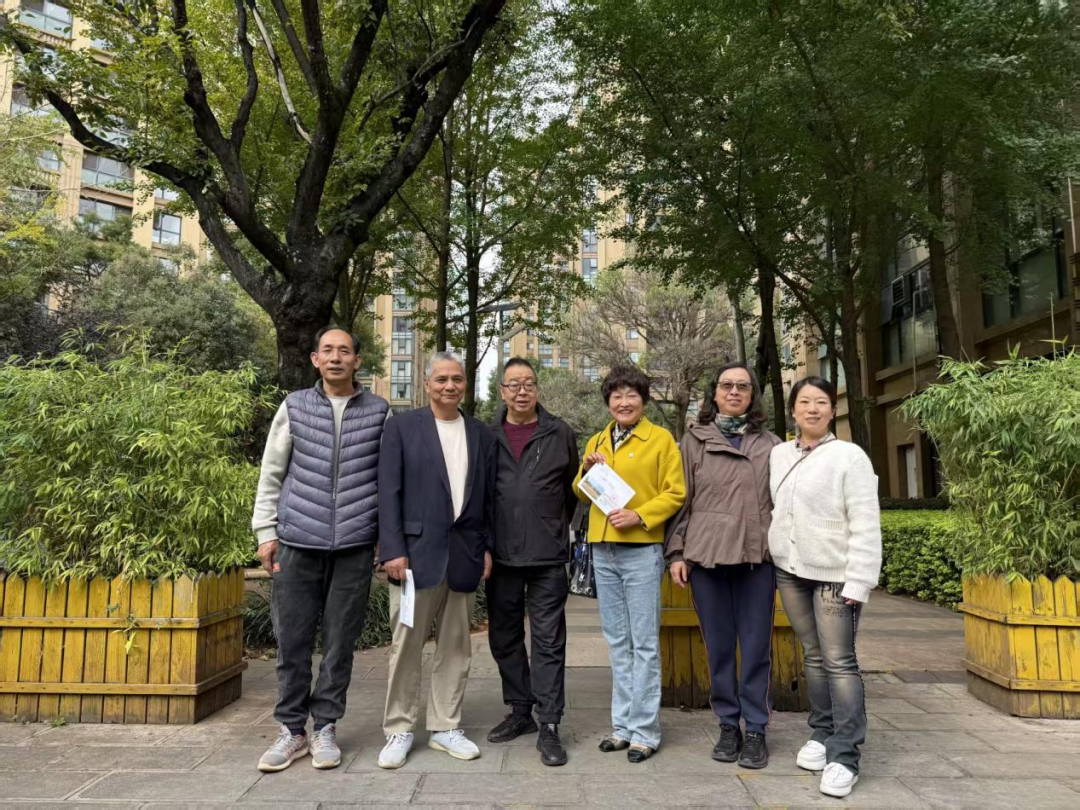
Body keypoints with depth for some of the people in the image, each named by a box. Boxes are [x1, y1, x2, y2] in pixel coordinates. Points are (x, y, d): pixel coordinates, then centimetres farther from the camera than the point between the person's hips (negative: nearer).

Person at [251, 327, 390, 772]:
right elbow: (271, 474, 9)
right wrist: (265, 531, 3)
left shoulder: (379, 411, 4)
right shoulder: (294, 406, 7)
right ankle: (291, 730, 21)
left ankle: (325, 727, 21)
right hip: (297, 540, 1)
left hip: (355, 544, -1)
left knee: (340, 640, 6)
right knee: (292, 638, 6)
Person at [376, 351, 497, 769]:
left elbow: (488, 496, 12)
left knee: (455, 645, 10)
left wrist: (488, 547, 5)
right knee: (407, 644, 3)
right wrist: (393, 550, -11)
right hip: (416, 551, -3)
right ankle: (399, 731, 17)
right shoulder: (403, 426, 0)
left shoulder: (481, 434, 11)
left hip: (464, 554, 4)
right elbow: (389, 492, -5)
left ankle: (445, 727, 23)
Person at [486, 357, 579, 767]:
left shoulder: (560, 433, 3)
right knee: (504, 637, 13)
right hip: (501, 555, 2)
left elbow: (573, 487, 12)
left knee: (548, 641, 0)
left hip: (547, 556, -2)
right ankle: (520, 711, 29)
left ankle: (549, 726, 8)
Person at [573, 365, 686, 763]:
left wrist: (639, 515, -18)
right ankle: (623, 725, 22)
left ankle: (644, 731, 9)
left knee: (644, 643, 0)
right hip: (602, 550, 6)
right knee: (617, 642, 12)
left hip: (641, 550, -5)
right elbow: (582, 493, 17)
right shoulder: (597, 442, 14)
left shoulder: (661, 439, -2)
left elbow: (675, 493, -6)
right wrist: (587, 471, -3)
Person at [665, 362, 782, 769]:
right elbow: (681, 499, 5)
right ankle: (728, 724, 21)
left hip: (757, 556, 0)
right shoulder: (694, 439, 7)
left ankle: (756, 729, 17)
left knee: (756, 645, 4)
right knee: (718, 644, 8)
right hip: (705, 554, 0)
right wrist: (677, 551, 0)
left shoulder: (770, 443, 9)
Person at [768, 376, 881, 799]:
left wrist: (858, 581, -16)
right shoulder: (778, 454, 8)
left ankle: (844, 757, 2)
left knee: (840, 662, -5)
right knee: (813, 657, 14)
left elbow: (866, 525, -11)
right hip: (790, 570, 5)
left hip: (834, 574, -5)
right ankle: (822, 734, 27)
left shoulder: (849, 455, -8)